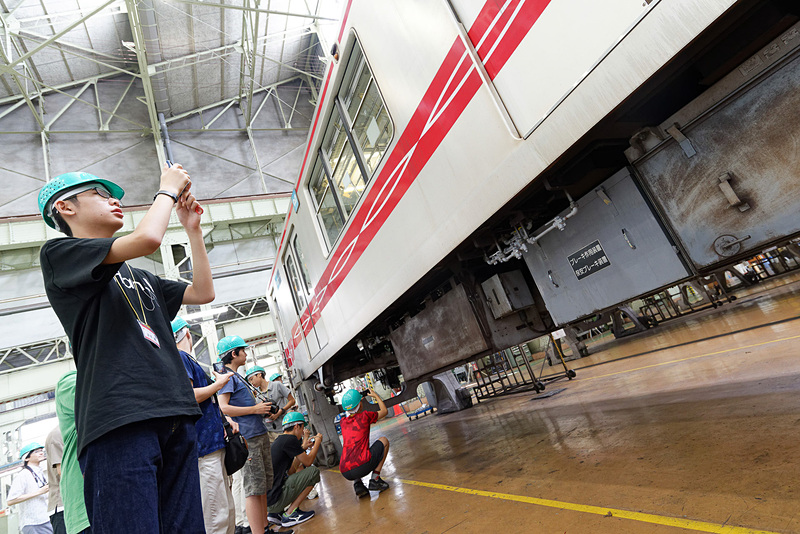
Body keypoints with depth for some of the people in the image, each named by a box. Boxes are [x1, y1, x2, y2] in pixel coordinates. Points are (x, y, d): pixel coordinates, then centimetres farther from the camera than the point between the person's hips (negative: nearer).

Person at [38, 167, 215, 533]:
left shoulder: (141, 279, 28)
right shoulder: (58, 254, 6)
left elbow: (203, 293, 22)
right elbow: (147, 239, -12)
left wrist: (192, 228, 21)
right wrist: (168, 188, 6)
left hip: (176, 414, 7)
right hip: (119, 419, -7)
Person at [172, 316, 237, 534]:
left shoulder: (186, 359, 22)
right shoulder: (179, 357, -7)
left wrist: (224, 420, 14)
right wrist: (219, 383, -7)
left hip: (214, 443, 10)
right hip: (204, 445, -10)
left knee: (227, 512, 15)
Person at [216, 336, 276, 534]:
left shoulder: (236, 375, 19)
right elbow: (223, 408, -20)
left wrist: (261, 407, 13)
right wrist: (254, 409, -17)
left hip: (259, 434, 10)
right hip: (248, 438, -10)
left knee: (262, 486, 15)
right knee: (253, 488, -5)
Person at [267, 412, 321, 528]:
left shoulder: (278, 440, 17)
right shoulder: (290, 439, -13)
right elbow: (308, 462, -3)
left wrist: (302, 448, 23)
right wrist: (318, 440, 10)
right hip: (272, 501, -10)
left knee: (301, 469, 25)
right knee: (313, 471, -7)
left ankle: (276, 512, 15)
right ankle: (289, 515, -4)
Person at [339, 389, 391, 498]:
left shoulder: (343, 422, 15)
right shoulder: (365, 416, 3)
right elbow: (384, 411, 22)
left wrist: (357, 398, 43)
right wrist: (375, 396, 34)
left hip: (345, 473, 5)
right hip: (363, 466, -5)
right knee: (384, 441, 19)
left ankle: (357, 484, 15)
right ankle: (375, 479, 10)